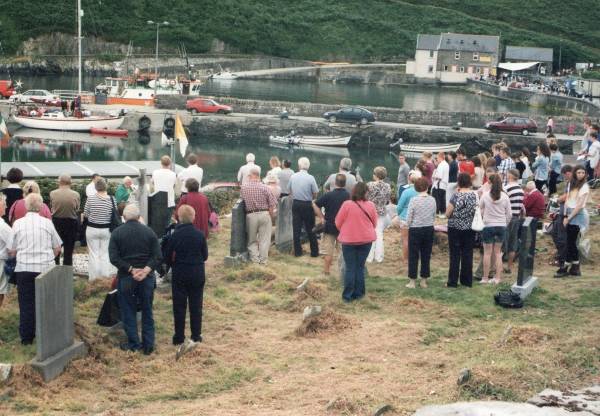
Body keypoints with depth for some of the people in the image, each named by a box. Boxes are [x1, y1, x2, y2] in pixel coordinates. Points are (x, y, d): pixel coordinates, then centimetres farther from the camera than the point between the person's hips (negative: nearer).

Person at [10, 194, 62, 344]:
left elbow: (12, 250, 0)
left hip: (24, 268, 1)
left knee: (26, 303, 8)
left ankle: (26, 337, 13)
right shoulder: (47, 223, -2)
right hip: (46, 267, 0)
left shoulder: (18, 223, -1)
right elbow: (57, 249, 3)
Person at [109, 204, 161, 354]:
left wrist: (130, 269, -13)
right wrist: (146, 270, -14)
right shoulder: (149, 232, -2)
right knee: (147, 312, 13)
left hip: (125, 278, -2)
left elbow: (114, 258, -13)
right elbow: (157, 256, -8)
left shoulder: (116, 233, -6)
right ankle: (148, 345, 15)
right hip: (147, 278, 2)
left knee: (128, 312, 11)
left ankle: (133, 344, 15)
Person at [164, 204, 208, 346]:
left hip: (179, 275, -2)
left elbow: (167, 258, -7)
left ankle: (179, 337, 10)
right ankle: (196, 336, 14)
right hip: (197, 275, 2)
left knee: (179, 307, 7)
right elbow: (205, 256, 1)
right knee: (196, 306, 10)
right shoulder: (200, 234, -7)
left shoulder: (175, 235, -13)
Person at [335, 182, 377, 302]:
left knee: (350, 268, 5)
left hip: (349, 240, -1)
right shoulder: (370, 205, -7)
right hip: (366, 240, 2)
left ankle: (347, 295, 6)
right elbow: (374, 223, 5)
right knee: (360, 267, 12)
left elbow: (338, 222, -4)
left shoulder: (347, 204, -13)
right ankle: (358, 293, 15)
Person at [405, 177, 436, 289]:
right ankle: (424, 281, 18)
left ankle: (412, 281, 8)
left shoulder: (414, 200, -14)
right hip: (429, 229, 3)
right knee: (426, 255, 12)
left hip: (415, 230, -3)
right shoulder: (432, 200, -4)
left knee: (413, 256, 6)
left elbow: (408, 219, -11)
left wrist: (409, 225, 8)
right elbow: (434, 217, 4)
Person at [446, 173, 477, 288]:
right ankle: (467, 280, 13)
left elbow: (447, 213, -9)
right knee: (467, 254, 9)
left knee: (455, 255, 2)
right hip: (470, 229, 3)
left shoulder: (456, 195, -13)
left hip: (455, 228, -3)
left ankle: (453, 281, 5)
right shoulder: (475, 195, -2)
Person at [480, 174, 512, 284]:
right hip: (501, 226, 2)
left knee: (487, 252, 5)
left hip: (488, 226, -2)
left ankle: (485, 278, 10)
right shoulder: (505, 197, -4)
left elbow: (480, 209, 3)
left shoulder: (485, 195, -10)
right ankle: (498, 278, 13)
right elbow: (509, 214, 2)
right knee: (497, 252, 13)